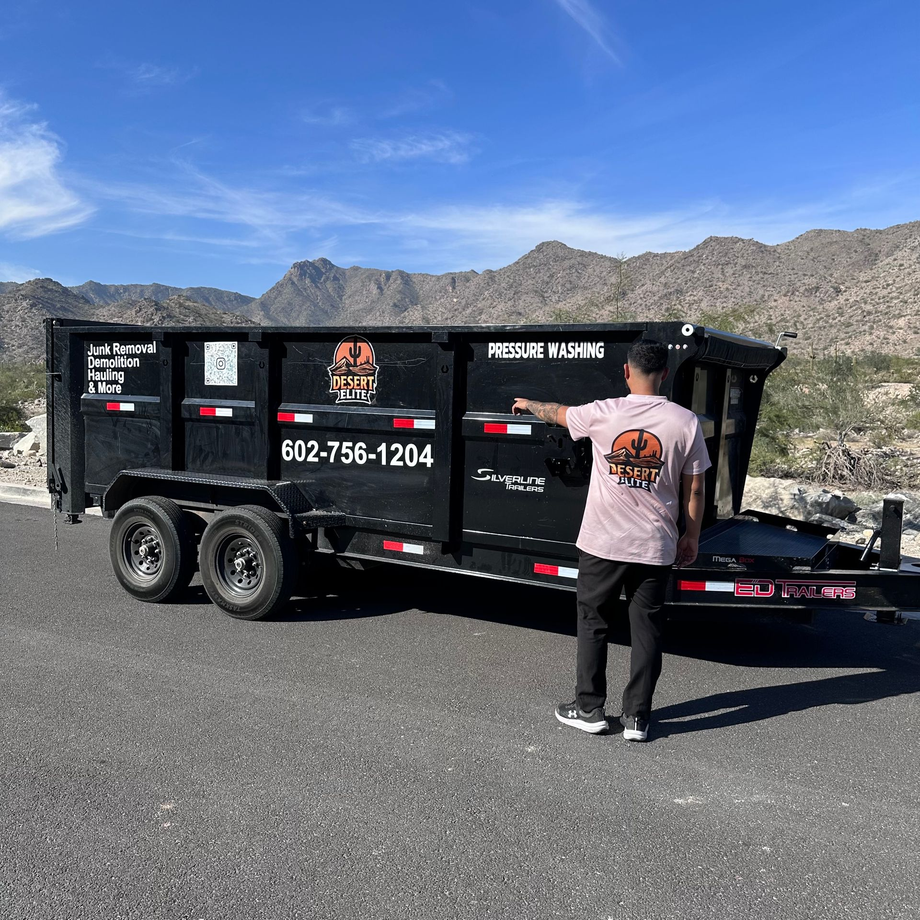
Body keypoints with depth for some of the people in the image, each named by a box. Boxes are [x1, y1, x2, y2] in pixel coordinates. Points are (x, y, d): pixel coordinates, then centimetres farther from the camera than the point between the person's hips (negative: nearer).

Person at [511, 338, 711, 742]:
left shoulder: (603, 413, -7)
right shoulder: (685, 422, -5)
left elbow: (558, 413, 14)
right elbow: (694, 489, 0)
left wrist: (529, 404, 35)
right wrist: (691, 537, 13)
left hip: (602, 542, -1)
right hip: (656, 547, 1)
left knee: (592, 624, 14)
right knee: (646, 630, 11)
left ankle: (589, 708, 23)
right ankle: (637, 717, 18)